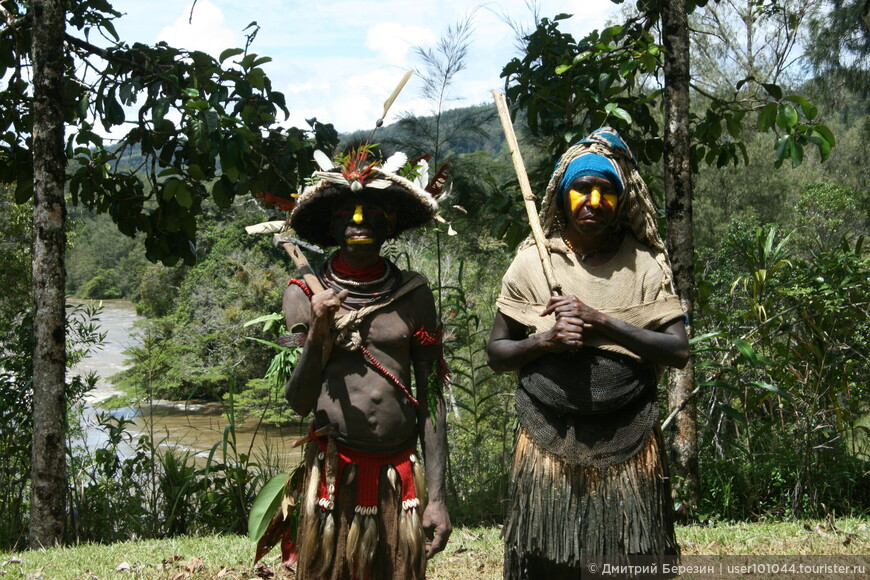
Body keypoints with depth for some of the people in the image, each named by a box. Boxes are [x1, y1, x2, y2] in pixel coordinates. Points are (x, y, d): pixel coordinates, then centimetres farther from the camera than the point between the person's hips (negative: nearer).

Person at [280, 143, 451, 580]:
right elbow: (298, 401, -4)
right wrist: (318, 335, -20)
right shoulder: (305, 295, -1)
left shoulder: (413, 294, 3)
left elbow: (430, 398, 4)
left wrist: (437, 496, 1)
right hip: (333, 473, -1)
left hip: (401, 475, 1)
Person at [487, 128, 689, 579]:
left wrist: (600, 322, -14)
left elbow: (679, 351, -4)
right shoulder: (532, 262, 4)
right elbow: (496, 353, 7)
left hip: (629, 448, 0)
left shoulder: (645, 263, 4)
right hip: (549, 448, 0)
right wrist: (545, 341, -13)